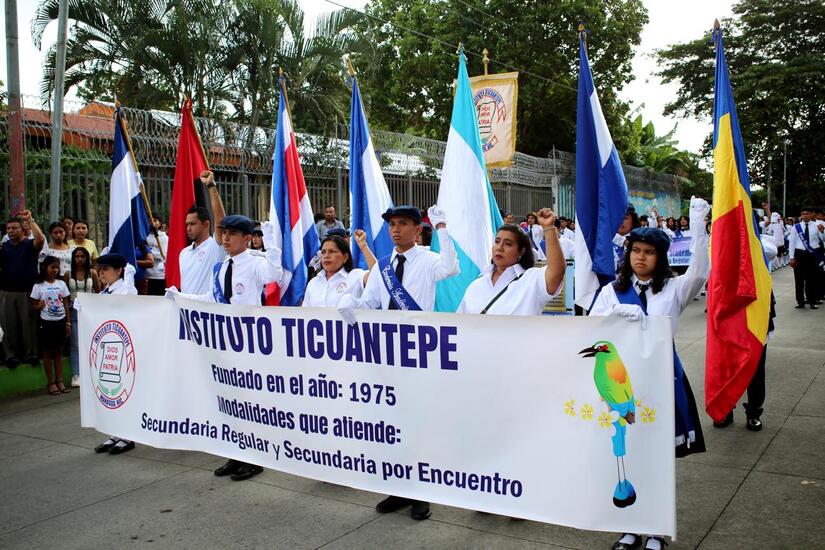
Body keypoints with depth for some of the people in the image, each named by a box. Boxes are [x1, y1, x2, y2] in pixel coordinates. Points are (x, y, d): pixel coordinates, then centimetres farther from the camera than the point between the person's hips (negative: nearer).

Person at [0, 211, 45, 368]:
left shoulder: (30, 245, 0)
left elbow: (40, 238, -22)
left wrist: (30, 220, -20)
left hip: (28, 291, -3)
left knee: (29, 324, 3)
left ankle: (31, 354, 12)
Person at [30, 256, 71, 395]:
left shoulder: (61, 284, 3)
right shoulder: (38, 286, -5)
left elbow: (66, 304, 7)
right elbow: (33, 306, -1)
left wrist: (68, 322, 4)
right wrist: (39, 306, -24)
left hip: (60, 321, 2)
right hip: (46, 322, -2)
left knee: (59, 351, 8)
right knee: (47, 352, 5)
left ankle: (59, 381, 14)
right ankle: (51, 383, 10)